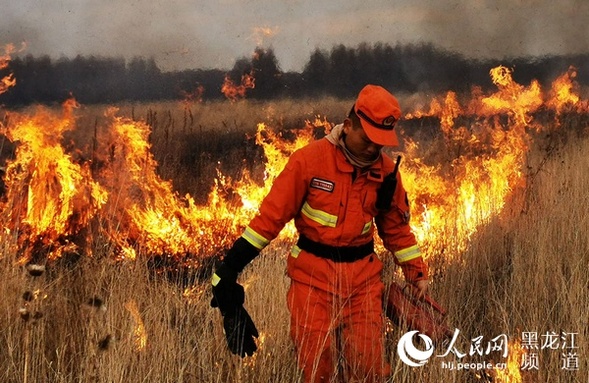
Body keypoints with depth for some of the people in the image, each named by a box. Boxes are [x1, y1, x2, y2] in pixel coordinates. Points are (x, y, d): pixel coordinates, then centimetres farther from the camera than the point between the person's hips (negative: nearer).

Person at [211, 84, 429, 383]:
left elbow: (397, 227, 15)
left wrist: (416, 271, 12)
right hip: (313, 274, -3)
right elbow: (272, 213, -10)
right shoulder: (310, 160, -12)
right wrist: (230, 266, -11)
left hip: (363, 276, 3)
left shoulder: (387, 171, 2)